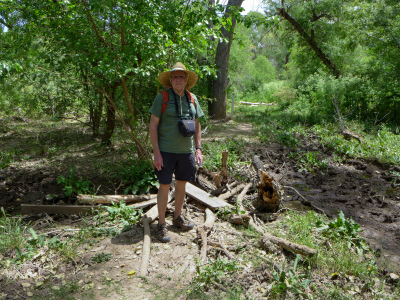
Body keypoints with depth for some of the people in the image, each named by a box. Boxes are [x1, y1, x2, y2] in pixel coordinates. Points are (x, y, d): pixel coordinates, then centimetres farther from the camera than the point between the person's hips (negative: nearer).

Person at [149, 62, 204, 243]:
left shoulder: (192, 99, 7)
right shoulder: (162, 98, -7)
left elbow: (196, 125, 14)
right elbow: (153, 126, -8)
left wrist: (198, 149, 7)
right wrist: (156, 153, -13)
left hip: (186, 151, 5)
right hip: (166, 151, -5)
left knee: (182, 184, 14)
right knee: (164, 186, -1)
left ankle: (177, 218, 32)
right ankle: (161, 225, 14)